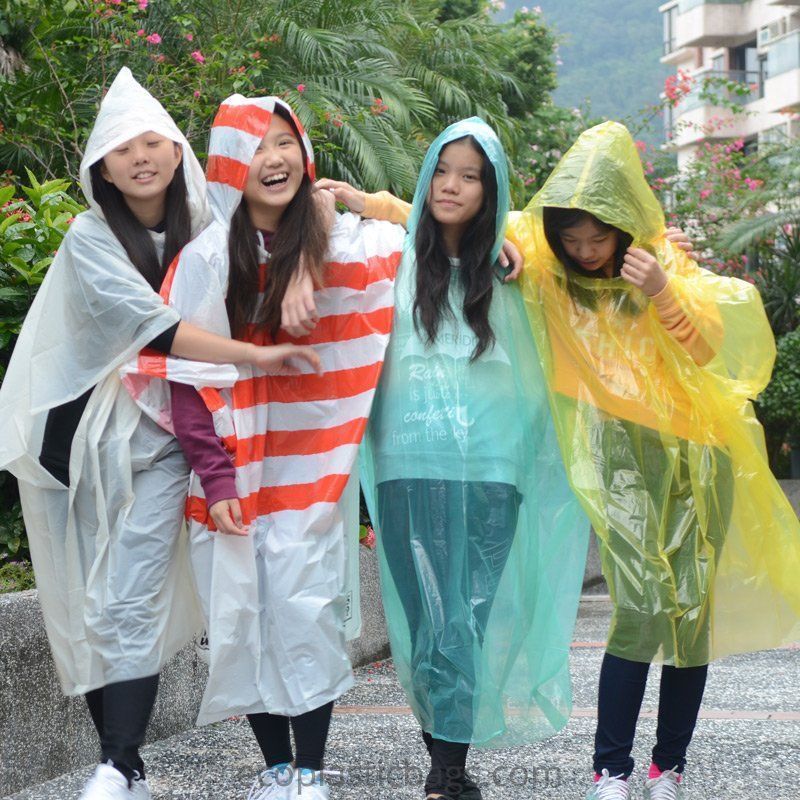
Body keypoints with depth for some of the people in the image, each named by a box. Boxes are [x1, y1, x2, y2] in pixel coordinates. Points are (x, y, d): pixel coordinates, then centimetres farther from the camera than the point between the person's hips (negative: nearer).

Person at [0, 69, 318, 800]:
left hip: (160, 440, 1)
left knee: (128, 605, -10)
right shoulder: (91, 238, -5)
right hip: (81, 435, 0)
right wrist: (256, 354, -26)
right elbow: (152, 327, -18)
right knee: (87, 607, 1)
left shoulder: (204, 224, 5)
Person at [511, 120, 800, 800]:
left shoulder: (663, 261, -2)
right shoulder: (547, 273, -2)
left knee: (693, 609, 0)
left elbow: (709, 348, -9)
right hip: (626, 454, -1)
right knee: (640, 607, -14)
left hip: (696, 450, 1)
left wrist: (664, 295, -26)